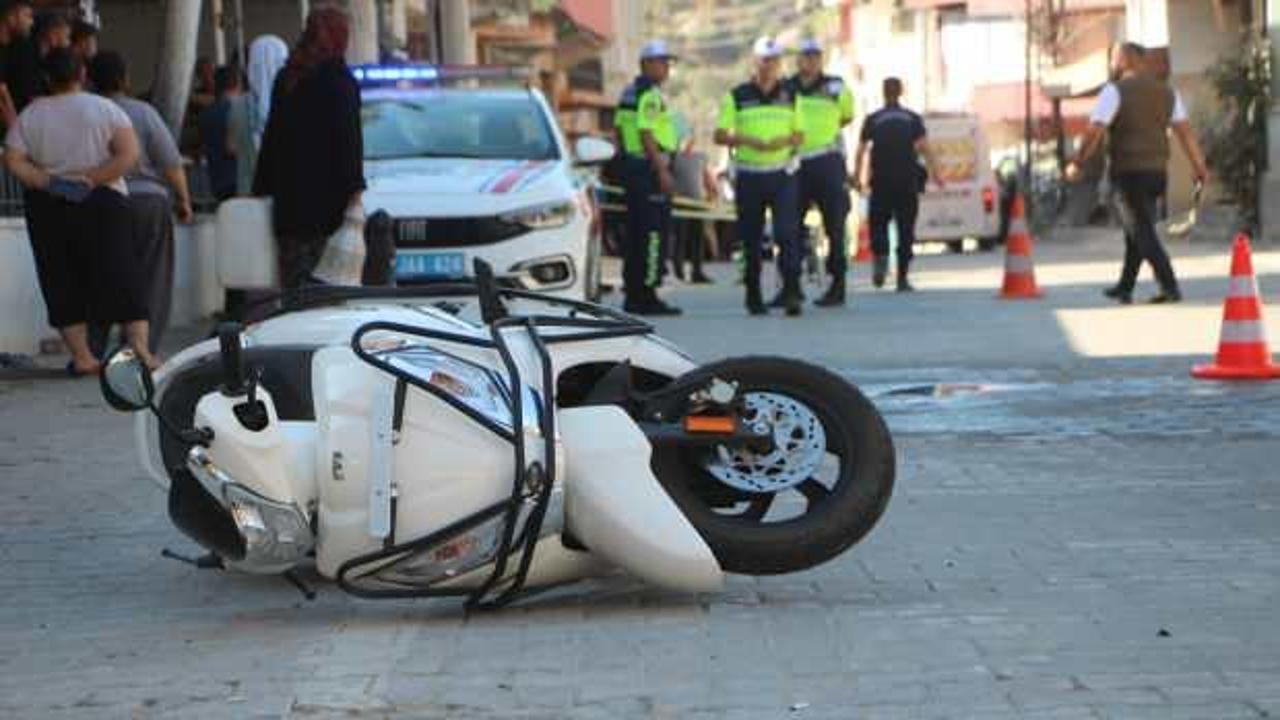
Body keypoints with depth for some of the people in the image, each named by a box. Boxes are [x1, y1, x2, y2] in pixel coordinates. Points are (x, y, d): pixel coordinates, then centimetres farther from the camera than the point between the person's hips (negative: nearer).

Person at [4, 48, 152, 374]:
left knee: (63, 282, 6)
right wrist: (91, 179, -12)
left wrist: (48, 182, -8)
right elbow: (129, 154, -12)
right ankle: (140, 347, -9)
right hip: (101, 201, -1)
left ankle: (81, 356, 3)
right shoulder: (104, 109, -1)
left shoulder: (30, 115, 4)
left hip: (46, 207, 2)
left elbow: (13, 161, -6)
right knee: (121, 276, 0)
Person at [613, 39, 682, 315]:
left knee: (636, 232, 13)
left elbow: (619, 129, 19)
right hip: (649, 167, -10)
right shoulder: (650, 94, -14)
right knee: (655, 233, -8)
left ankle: (633, 295, 16)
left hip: (631, 165, 10)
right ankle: (647, 296, -10)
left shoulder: (629, 92, 16)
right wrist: (662, 170, -21)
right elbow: (646, 134, -21)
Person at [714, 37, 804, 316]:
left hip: (782, 174, 0)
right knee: (751, 238, 5)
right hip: (748, 175, 0)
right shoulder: (737, 97, 4)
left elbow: (799, 135, 11)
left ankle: (792, 293, -16)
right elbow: (720, 136, 1)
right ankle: (753, 296, 15)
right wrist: (746, 140, -16)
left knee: (787, 232, -12)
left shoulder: (790, 96, 9)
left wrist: (784, 141, -11)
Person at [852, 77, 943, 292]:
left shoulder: (872, 119, 6)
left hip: (881, 181, 0)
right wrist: (935, 173, -5)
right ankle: (902, 278, 1)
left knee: (878, 222, 9)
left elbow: (861, 151, 2)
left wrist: (857, 178, 8)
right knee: (906, 228, 5)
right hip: (908, 181, 0)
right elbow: (924, 147, -5)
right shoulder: (913, 119, 7)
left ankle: (880, 256, -20)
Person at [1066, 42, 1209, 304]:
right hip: (1158, 170, 6)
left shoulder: (1115, 91, -8)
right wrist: (1199, 166, 2)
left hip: (1128, 172, -6)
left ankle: (1170, 287, -14)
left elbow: (1095, 131, -15)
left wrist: (1077, 164, -6)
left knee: (1143, 233, -4)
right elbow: (1185, 130, 2)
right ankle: (1124, 287, 28)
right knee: (1136, 229, 19)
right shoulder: (1166, 91, 9)